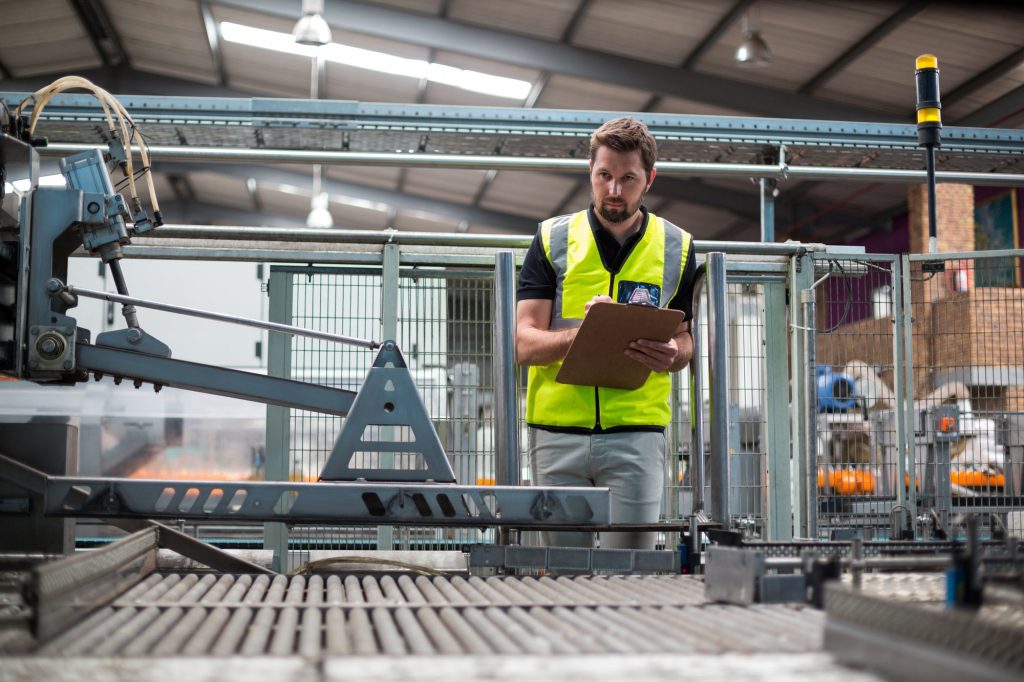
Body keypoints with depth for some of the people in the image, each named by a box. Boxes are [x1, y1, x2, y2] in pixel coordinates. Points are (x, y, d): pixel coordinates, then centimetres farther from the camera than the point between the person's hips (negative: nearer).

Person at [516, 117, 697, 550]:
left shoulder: (676, 248, 8)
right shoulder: (553, 240, 4)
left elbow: (684, 338, 13)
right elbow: (526, 344, -2)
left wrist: (670, 354, -12)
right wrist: (583, 334, -22)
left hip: (636, 431, 0)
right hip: (558, 430, 0)